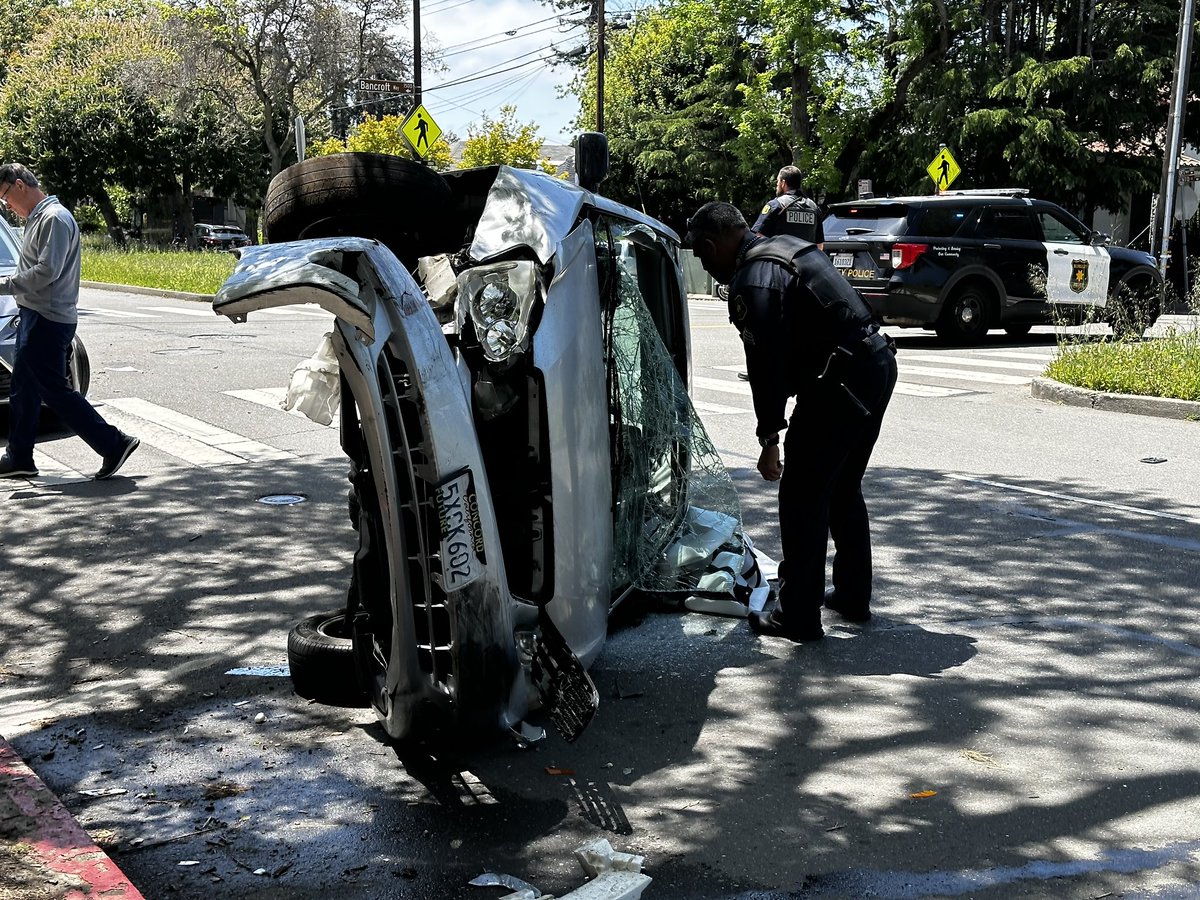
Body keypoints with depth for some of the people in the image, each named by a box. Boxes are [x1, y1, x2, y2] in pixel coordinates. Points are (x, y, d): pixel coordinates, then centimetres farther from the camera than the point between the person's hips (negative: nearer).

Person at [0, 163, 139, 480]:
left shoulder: (54, 219, -14)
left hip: (48, 320, -10)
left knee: (55, 390, -8)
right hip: (34, 316, 10)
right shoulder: (37, 219, 17)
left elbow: (47, 271, -23)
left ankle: (114, 444, -5)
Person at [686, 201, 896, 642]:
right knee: (842, 489, 22)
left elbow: (766, 363, -16)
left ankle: (799, 616, 3)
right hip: (878, 362, 10)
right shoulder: (785, 248, 17)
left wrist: (770, 439, -9)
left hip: (842, 381, -10)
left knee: (802, 497, -2)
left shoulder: (752, 281, -14)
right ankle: (853, 596, 32)